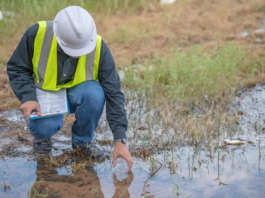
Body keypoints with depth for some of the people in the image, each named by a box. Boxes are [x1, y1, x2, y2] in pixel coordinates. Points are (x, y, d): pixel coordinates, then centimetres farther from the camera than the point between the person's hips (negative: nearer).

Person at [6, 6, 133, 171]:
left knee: (95, 94, -34)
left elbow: (114, 93, -21)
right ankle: (42, 134, 7)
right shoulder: (37, 34, -24)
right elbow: (16, 68, -8)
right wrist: (28, 98, -26)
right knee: (45, 126, -33)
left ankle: (82, 140, -5)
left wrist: (120, 140, -27)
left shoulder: (99, 47, -24)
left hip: (77, 94, 1)